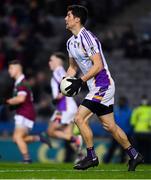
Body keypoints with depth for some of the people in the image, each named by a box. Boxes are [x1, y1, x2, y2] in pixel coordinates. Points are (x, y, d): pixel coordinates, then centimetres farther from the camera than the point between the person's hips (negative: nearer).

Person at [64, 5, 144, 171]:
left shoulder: (86, 37, -18)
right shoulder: (71, 42, 12)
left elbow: (98, 65, -22)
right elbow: (73, 66, 22)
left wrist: (80, 81, -24)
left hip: (102, 86, -9)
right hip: (97, 88, 9)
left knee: (79, 118, -14)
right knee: (109, 125, 11)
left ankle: (91, 157, -5)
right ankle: (134, 155, 20)